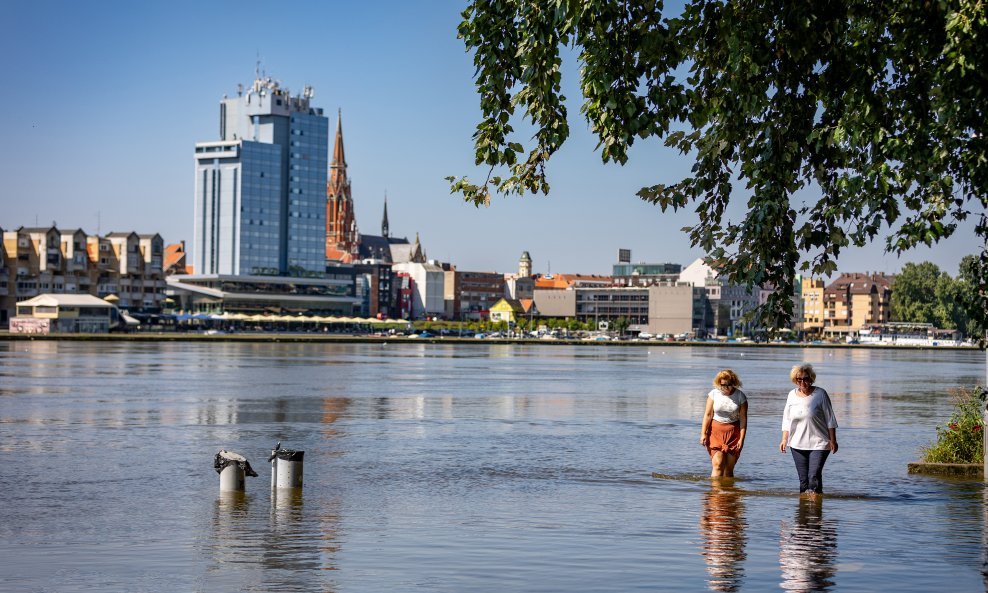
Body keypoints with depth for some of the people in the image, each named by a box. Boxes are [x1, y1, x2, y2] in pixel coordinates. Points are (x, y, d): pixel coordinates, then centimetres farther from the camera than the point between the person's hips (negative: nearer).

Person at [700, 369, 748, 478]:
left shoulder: (740, 396, -2)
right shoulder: (714, 393, -1)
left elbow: (743, 419, -3)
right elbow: (707, 415, 1)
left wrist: (742, 438, -8)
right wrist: (703, 433, -5)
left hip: (733, 432, 0)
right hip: (715, 431, 0)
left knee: (729, 469, 1)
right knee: (717, 465, -12)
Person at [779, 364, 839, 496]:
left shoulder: (820, 394, -4)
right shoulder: (792, 395, 8)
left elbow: (830, 419, -1)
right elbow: (786, 419, 14)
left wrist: (833, 440, -3)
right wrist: (784, 439, 7)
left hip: (819, 444, -4)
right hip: (797, 444, 4)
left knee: (814, 476, -15)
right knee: (803, 478, 5)